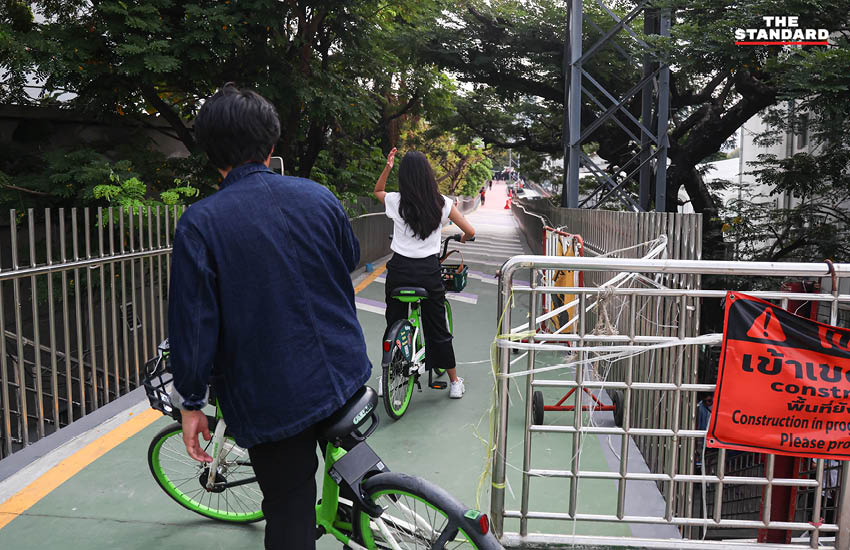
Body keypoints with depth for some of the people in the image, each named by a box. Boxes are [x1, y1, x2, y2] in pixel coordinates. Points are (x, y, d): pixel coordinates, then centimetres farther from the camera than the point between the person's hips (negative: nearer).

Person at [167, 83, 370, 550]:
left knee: (289, 512, 11)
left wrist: (190, 404, -2)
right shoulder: (318, 196, -4)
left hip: (270, 397, -4)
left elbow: (192, 323, -15)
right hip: (344, 371, 4)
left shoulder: (200, 224, -17)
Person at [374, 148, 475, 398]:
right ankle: (454, 382, 20)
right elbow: (470, 231, 2)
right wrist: (461, 239, 24)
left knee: (394, 325, 14)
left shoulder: (395, 201, -4)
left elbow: (377, 191, 20)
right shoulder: (442, 203, -4)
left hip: (399, 270, 0)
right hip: (429, 271, 0)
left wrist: (387, 168, 9)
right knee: (438, 328, 11)